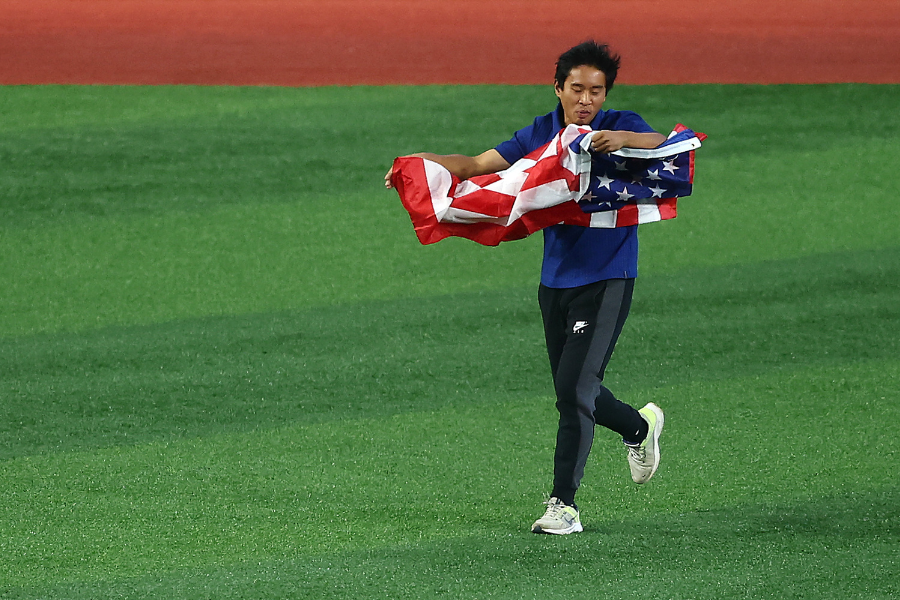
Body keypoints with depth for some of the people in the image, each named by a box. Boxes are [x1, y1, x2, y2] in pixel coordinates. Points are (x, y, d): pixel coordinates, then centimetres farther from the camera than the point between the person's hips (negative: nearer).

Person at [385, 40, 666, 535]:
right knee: (573, 395, 15)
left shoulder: (621, 127, -7)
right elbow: (478, 165, 5)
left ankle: (564, 504, -10)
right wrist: (421, 165, -10)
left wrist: (623, 139, -46)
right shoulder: (541, 134, 7)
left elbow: (661, 143, -27)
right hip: (555, 281, 6)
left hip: (606, 280, -6)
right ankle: (639, 426, 45)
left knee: (575, 387, -15)